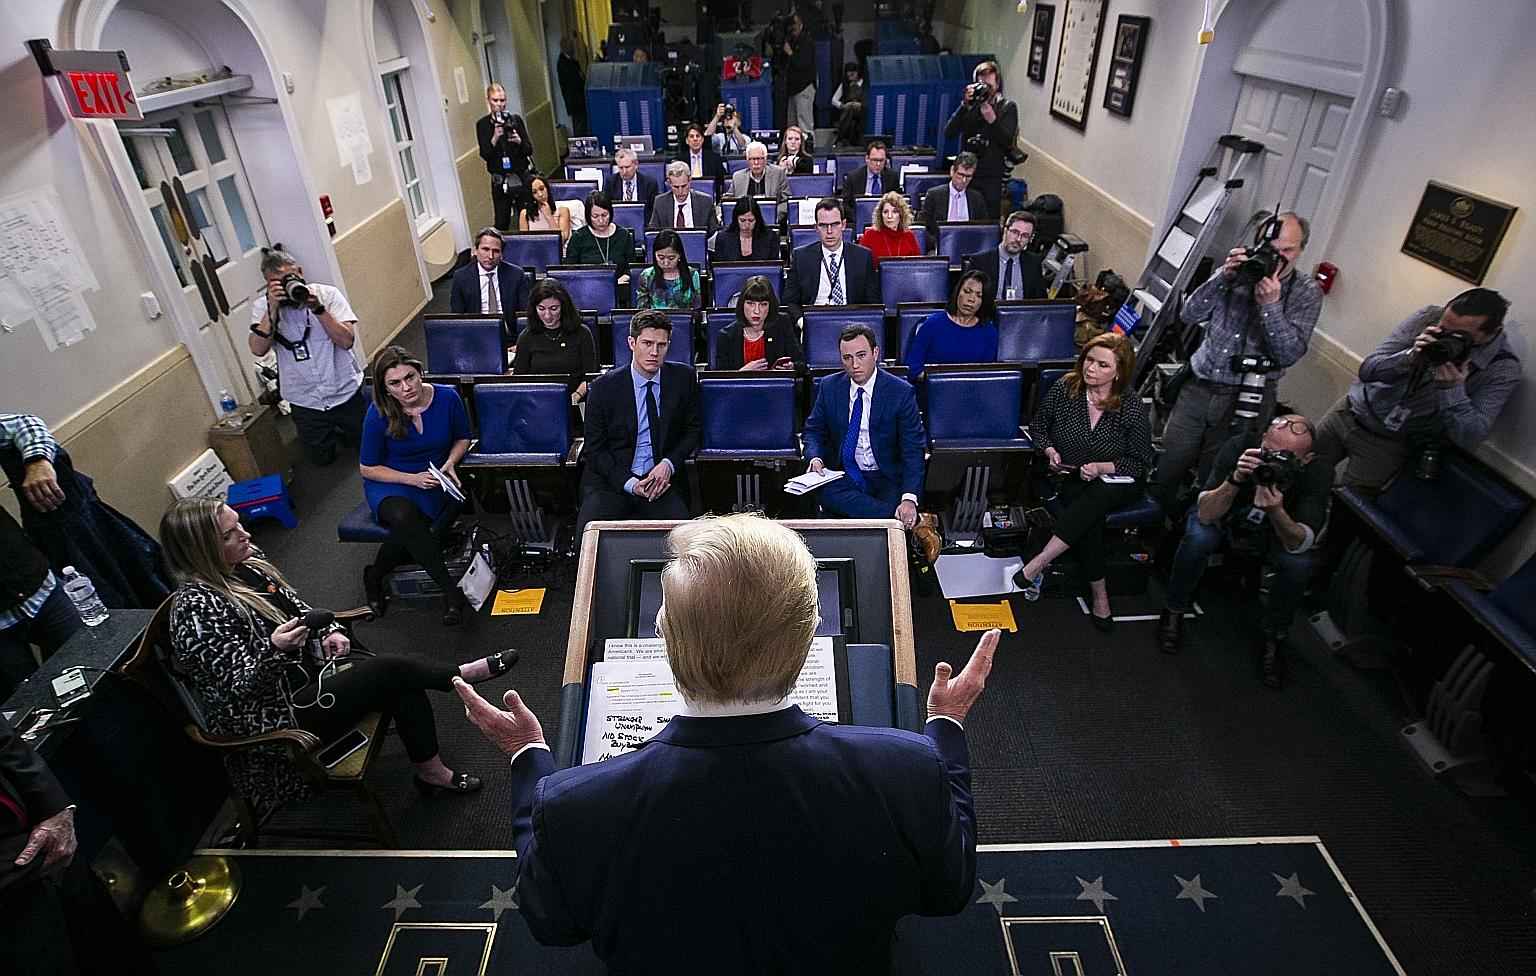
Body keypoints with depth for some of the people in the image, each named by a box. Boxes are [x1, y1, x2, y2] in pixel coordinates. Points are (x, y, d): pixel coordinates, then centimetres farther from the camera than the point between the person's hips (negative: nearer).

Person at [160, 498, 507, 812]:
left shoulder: (245, 560, 0)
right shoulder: (197, 609, -25)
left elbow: (295, 605, 15)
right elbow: (239, 688, -24)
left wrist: (329, 631, -2)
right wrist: (275, 649, -41)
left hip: (306, 666, 8)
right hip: (274, 715, -8)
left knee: (405, 689, -8)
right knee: (393, 670, -18)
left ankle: (432, 772, 9)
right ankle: (464, 675, 8)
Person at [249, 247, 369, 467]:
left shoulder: (328, 294, -10)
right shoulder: (261, 306, -5)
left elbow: (347, 341, -19)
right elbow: (258, 349, -20)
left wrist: (318, 308, -28)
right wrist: (272, 309, -27)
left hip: (346, 392, -1)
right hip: (305, 402, 1)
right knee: (321, 459, 15)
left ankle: (339, 424, 45)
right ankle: (330, 429, 44)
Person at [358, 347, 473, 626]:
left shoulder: (447, 398, -11)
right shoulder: (379, 414, -14)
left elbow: (462, 438, 9)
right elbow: (368, 468, -3)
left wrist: (450, 462, -11)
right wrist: (413, 478, -16)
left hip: (432, 482, 1)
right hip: (389, 482, -1)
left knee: (407, 531, -33)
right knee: (404, 516, -38)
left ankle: (376, 575, -3)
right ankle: (452, 590, -29)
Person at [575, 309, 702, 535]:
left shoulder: (684, 378, 2)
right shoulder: (604, 387, -3)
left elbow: (693, 429, 11)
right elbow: (594, 449, 1)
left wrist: (669, 464, -7)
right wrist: (629, 483, -13)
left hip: (662, 479, 1)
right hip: (611, 480, -1)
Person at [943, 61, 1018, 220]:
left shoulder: (1007, 108, 3)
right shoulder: (969, 105, 6)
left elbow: (1008, 143, -8)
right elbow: (948, 133, -7)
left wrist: (993, 120, -21)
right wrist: (965, 105, -16)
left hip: (992, 178, -2)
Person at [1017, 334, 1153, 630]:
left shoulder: (1131, 408, -10)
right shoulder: (1064, 389, -5)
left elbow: (1141, 461, -6)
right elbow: (1037, 426, 10)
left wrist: (1102, 467, -23)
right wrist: (1050, 451, -10)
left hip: (1117, 482, -1)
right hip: (1071, 479, 1)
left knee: (1094, 497, -38)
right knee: (1089, 518, -33)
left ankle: (1036, 566, -37)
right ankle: (1100, 597, -26)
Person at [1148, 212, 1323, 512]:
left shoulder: (1307, 293, 0)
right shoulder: (1238, 271, 6)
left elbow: (1289, 354, -10)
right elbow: (1190, 313, -6)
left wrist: (1270, 304, -20)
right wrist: (1224, 277, -18)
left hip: (1245, 401, -2)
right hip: (1198, 389, 2)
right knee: (1164, 473, 5)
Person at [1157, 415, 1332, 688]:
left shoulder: (1318, 472, -27)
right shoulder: (1241, 446, -31)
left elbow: (1299, 544, -32)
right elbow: (1206, 515, -33)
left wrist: (1276, 511, -51)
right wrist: (1236, 479, -49)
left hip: (1273, 530, 1)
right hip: (1222, 516, -1)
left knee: (1298, 564, -28)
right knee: (1198, 537, -33)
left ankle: (1273, 634, 0)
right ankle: (1175, 610, -7)